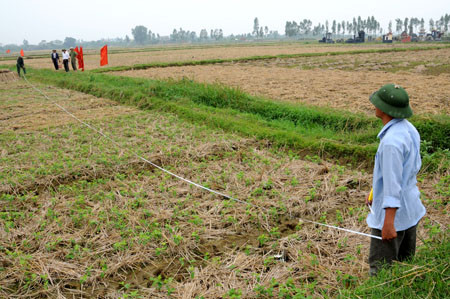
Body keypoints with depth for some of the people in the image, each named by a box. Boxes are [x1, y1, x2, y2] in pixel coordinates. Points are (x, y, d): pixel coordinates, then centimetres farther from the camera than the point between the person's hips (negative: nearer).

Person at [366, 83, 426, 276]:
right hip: (411, 209, 10)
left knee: (380, 268, 2)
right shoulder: (409, 129, 4)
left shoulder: (391, 141, -27)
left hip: (394, 213, -10)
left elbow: (393, 185, -27)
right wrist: (376, 193, 22)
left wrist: (388, 223, -22)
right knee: (406, 263, 21)